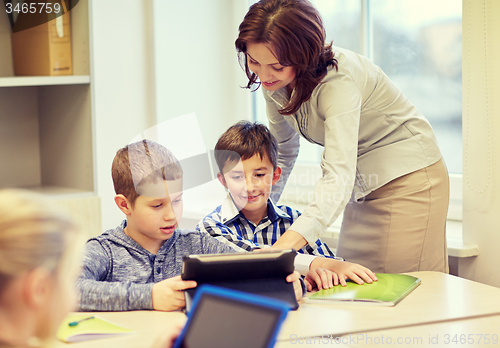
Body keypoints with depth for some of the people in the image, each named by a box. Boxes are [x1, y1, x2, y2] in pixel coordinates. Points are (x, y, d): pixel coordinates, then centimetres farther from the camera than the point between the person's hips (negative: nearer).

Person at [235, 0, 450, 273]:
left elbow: (338, 176, -43)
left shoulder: (338, 79, -32)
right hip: (362, 186, 7)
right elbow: (283, 151, 10)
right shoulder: (274, 79, -9)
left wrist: (285, 246, -55)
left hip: (407, 178, -7)